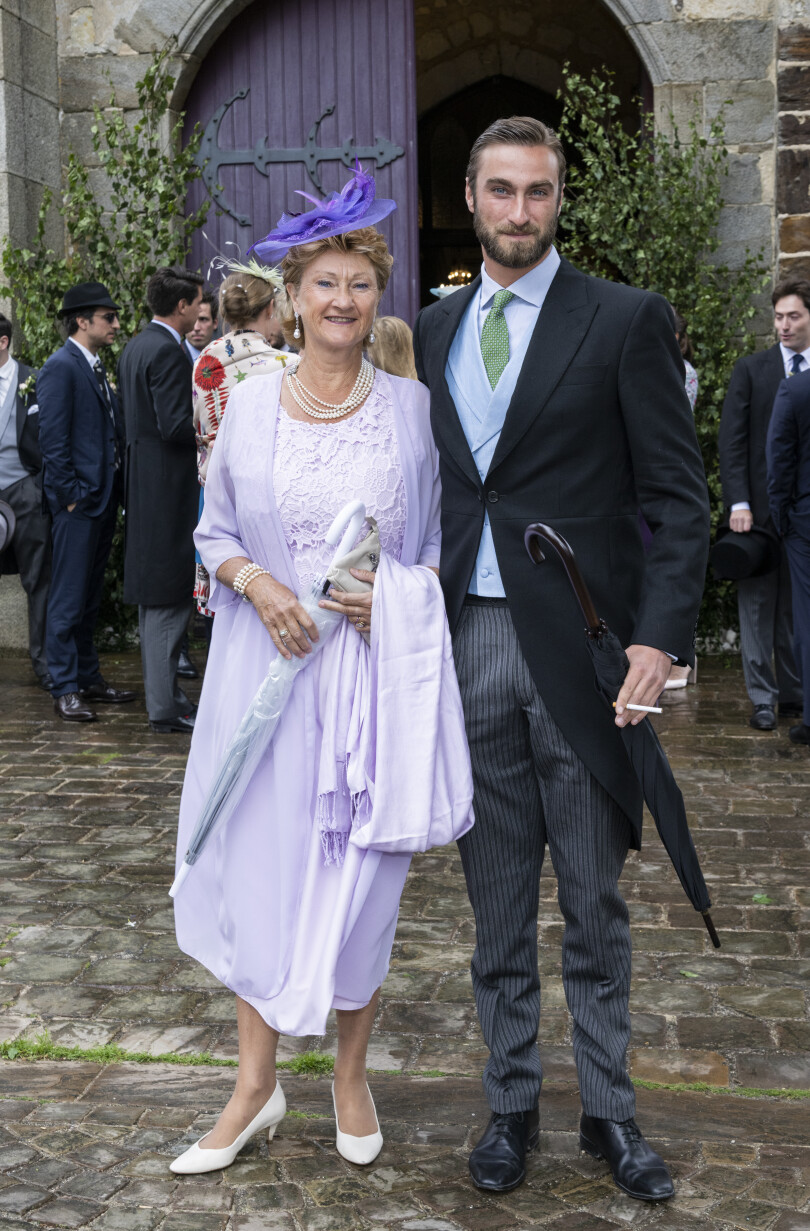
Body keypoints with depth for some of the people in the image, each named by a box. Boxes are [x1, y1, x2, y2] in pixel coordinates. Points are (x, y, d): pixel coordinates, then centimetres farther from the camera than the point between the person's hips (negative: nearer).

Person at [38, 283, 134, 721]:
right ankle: (65, 690, 4)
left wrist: (112, 491, 11)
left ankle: (88, 678, 23)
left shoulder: (95, 368, 16)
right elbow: (53, 440, -16)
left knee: (89, 598, 15)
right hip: (78, 502, -9)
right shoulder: (61, 367, -12)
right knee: (68, 599, -2)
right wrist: (71, 496, -17)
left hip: (103, 498, 9)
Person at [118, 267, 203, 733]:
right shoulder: (169, 351, -17)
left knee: (155, 594, 15)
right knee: (169, 594, -6)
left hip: (145, 480, 10)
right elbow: (175, 425, -23)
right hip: (168, 485, -10)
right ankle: (165, 705, -3)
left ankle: (163, 690, 24)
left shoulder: (137, 345, 14)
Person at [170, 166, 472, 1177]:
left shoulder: (411, 408, 2)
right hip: (269, 659, 1)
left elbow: (442, 542, 8)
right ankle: (256, 1085, 18)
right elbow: (214, 529, 10)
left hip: (374, 665, -1)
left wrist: (390, 592, -11)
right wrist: (254, 580, -10)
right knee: (258, 863, 4)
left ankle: (351, 1075, 25)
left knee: (362, 870, 5)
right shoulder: (249, 404, 4)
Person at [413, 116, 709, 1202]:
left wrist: (660, 640, -16)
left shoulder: (627, 320, -2)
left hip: (579, 652, -3)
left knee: (595, 902, 7)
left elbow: (678, 497, -5)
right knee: (497, 898, 12)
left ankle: (608, 1110, 22)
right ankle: (512, 1102, 26)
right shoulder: (432, 332, 12)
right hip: (466, 642, 4)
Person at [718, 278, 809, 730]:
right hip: (760, 506, -1)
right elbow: (731, 439, 0)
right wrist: (739, 502, -10)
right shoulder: (752, 369, 4)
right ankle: (763, 699, 6)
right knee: (758, 603, 1)